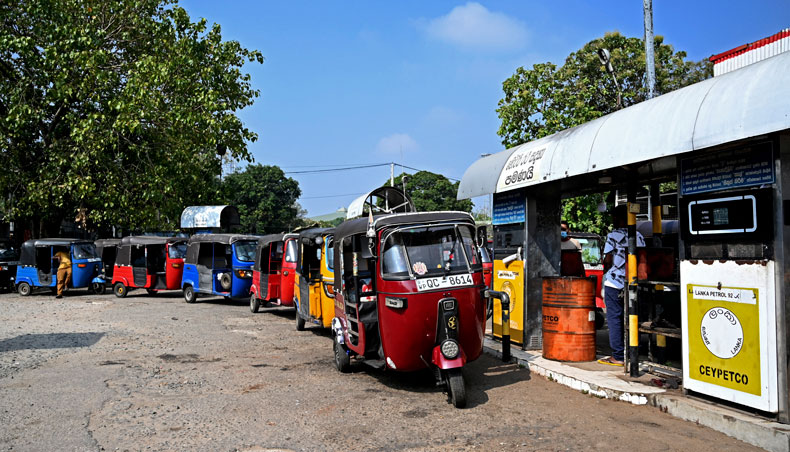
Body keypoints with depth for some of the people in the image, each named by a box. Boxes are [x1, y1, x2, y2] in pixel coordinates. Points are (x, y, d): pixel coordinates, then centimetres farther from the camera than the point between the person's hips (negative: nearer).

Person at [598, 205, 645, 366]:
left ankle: (618, 356, 2)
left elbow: (608, 261, -9)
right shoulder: (639, 236, 8)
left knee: (614, 318, 0)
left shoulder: (613, 236, -9)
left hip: (614, 282, -6)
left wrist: (605, 271, 10)